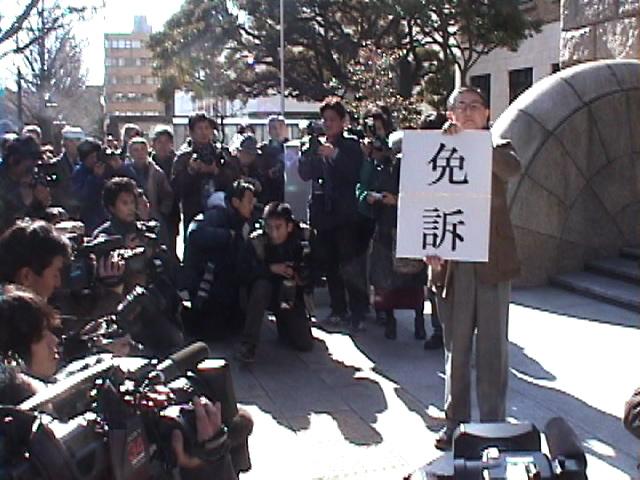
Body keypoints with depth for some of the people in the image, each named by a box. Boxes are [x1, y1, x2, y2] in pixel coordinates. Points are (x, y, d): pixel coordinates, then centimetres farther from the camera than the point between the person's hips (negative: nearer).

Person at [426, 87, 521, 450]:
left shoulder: (498, 150, 4)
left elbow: (512, 169, -21)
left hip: (492, 260, -1)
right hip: (452, 262, 1)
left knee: (493, 348, 4)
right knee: (456, 348, 10)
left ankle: (494, 424, 15)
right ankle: (456, 422, 23)